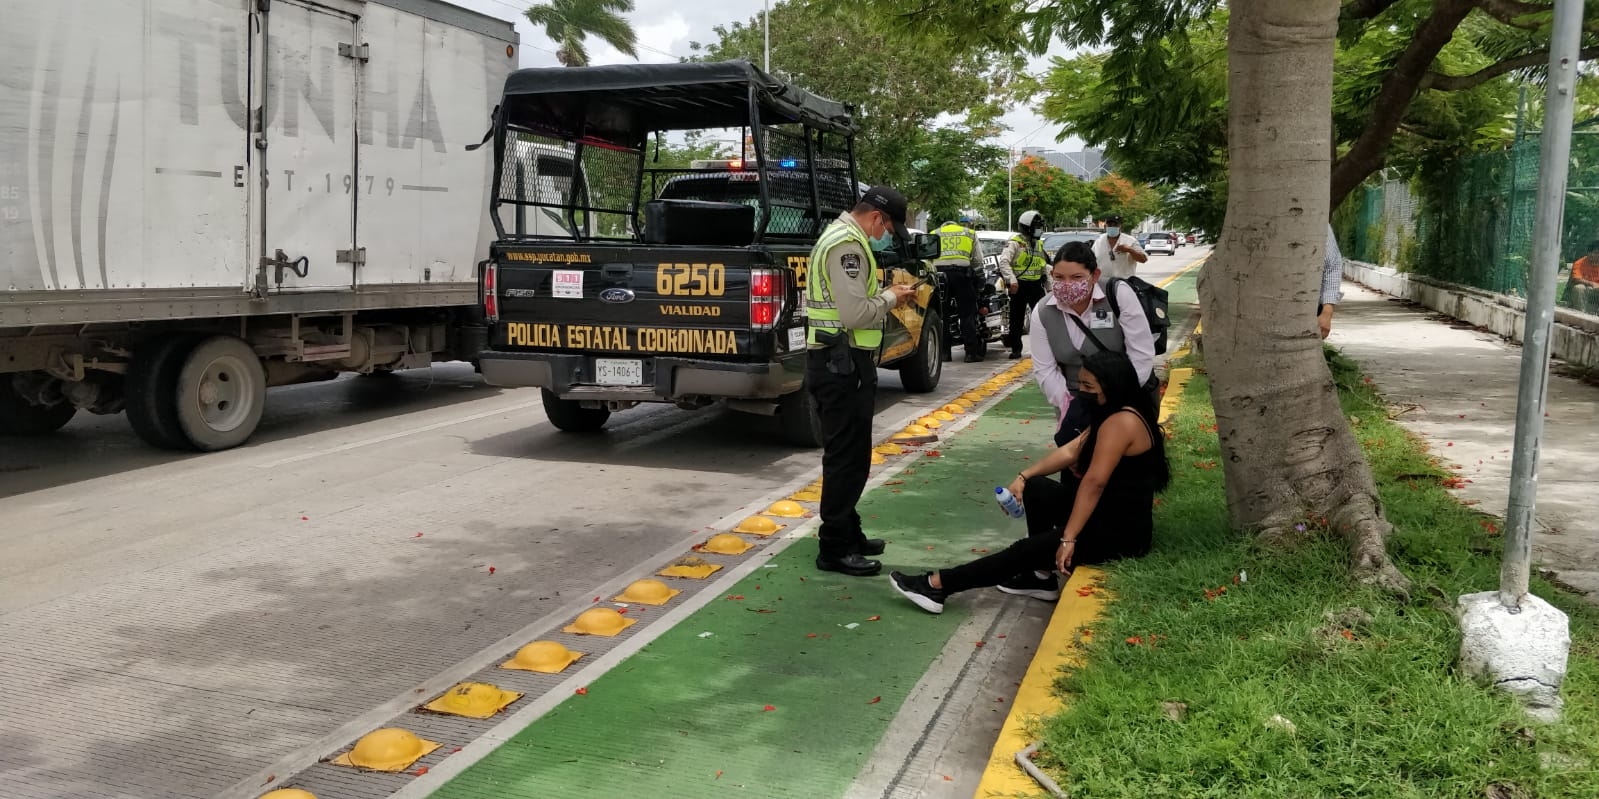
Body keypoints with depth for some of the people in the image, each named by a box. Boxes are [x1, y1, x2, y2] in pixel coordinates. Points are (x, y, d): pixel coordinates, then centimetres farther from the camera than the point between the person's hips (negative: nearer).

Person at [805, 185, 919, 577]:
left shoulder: (841, 237, 18)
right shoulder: (848, 244, -16)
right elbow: (855, 313, -23)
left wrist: (885, 294, 10)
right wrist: (890, 298, -7)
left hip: (838, 361, 11)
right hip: (842, 364, -11)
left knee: (846, 455, 18)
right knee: (848, 457, -6)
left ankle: (847, 533, 29)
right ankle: (834, 549, 0)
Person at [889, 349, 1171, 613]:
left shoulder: (1121, 422, -22)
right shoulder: (1116, 415, 12)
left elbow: (1094, 483, -27)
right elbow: (1071, 451, 11)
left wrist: (1068, 538, -27)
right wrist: (1023, 477, 3)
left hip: (1121, 533, -10)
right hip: (1107, 515, 10)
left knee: (1028, 548, -11)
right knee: (1036, 489, 13)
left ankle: (938, 585, -7)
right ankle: (1041, 577, 16)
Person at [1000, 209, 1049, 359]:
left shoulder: (1039, 244, 16)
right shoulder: (1015, 242, -8)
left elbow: (1044, 265, 24)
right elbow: (1004, 262, -18)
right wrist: (1011, 280, -29)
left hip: (1036, 285, 6)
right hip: (1019, 285, -6)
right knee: (1017, 319, 2)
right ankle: (1016, 349, 10)